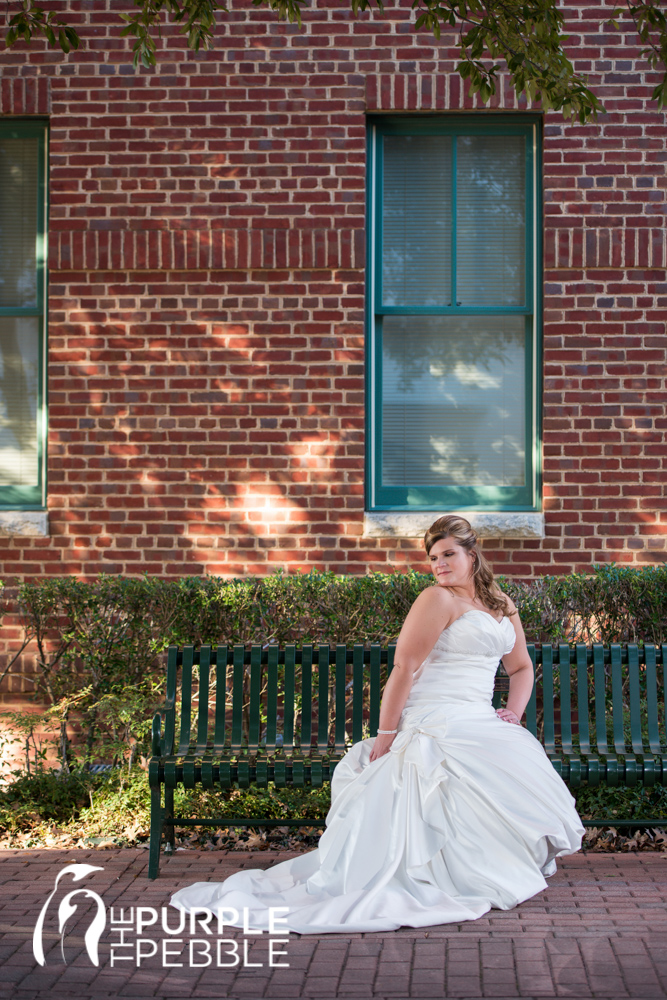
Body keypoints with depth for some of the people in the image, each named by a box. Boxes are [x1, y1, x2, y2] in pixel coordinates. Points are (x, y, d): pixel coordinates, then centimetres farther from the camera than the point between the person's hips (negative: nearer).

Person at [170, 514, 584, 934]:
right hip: (439, 724, -7)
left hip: (479, 723, 7)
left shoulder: (502, 605, 18)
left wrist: (514, 712, 8)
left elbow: (522, 667, 27)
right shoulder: (438, 600, -5)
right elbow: (404, 668, -10)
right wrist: (385, 735, -14)